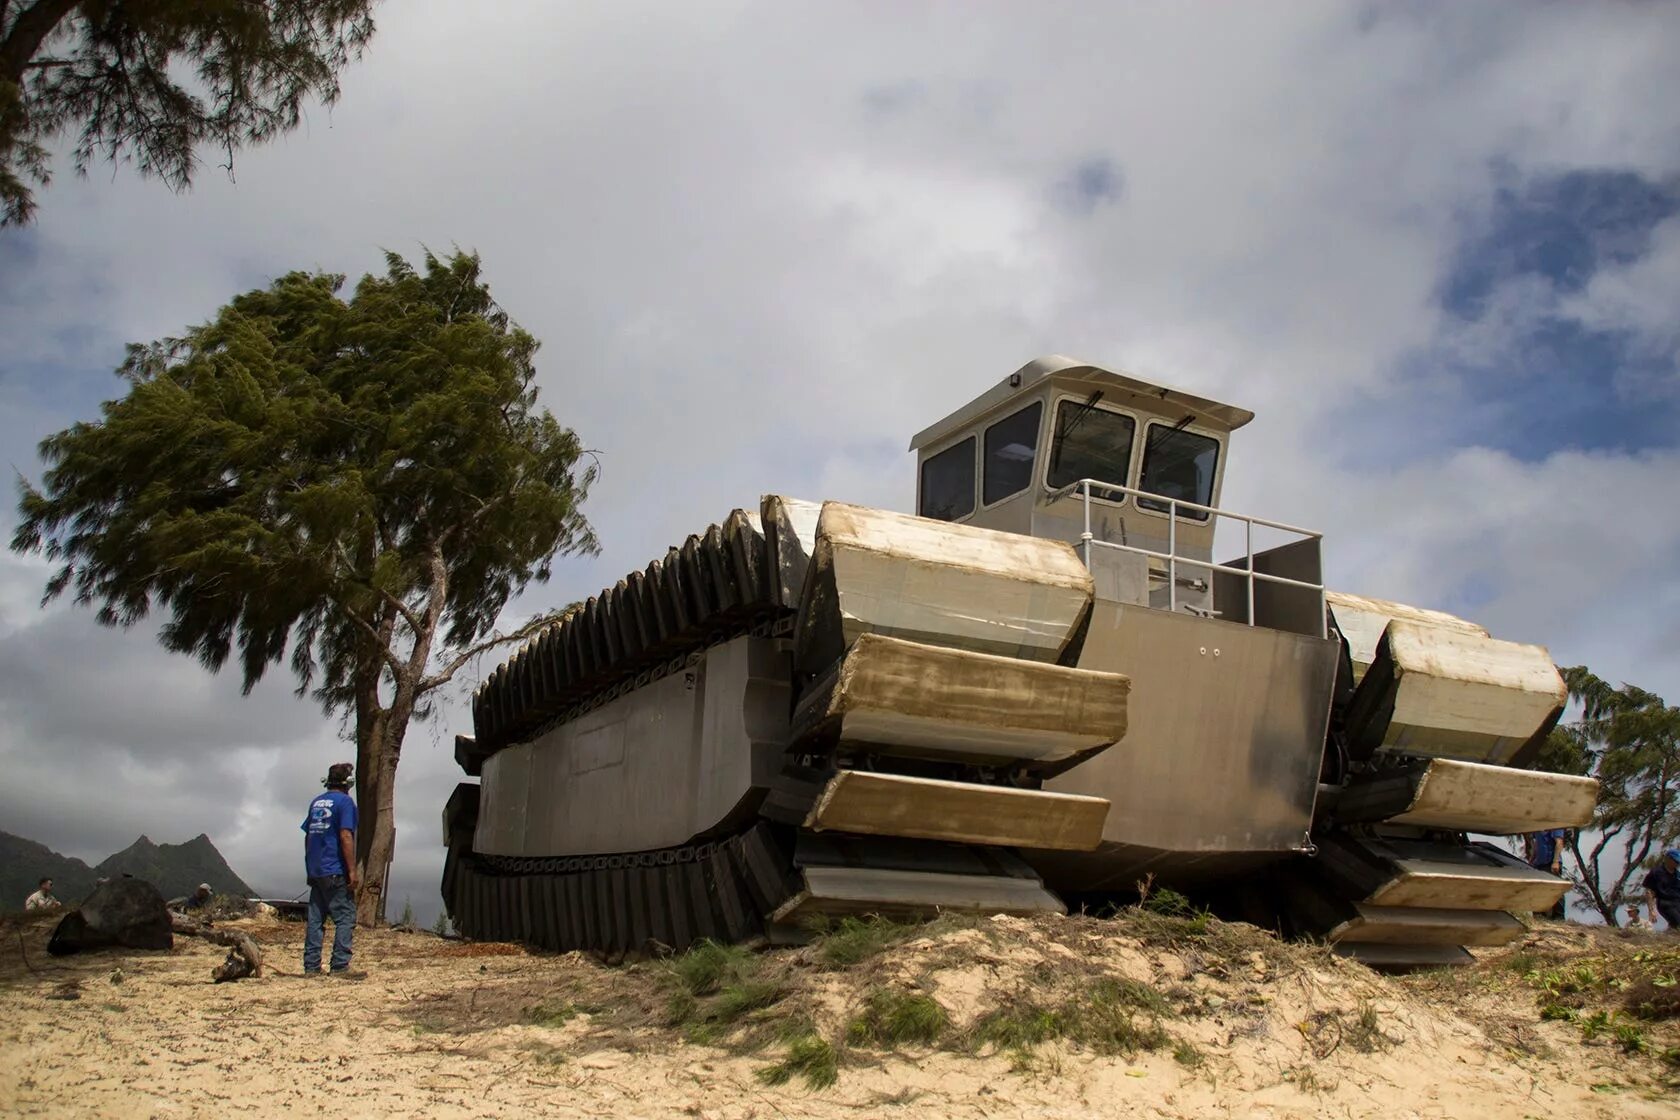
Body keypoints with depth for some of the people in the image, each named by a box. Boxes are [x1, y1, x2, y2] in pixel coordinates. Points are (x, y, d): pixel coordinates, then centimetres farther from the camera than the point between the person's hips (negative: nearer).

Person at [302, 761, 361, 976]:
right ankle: (340, 966, -8)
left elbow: (307, 836, 18)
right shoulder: (344, 802, -7)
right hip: (336, 871, -7)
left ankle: (311, 967, 9)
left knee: (315, 919, 9)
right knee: (345, 918, -4)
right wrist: (352, 871, -15)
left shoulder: (316, 802, 15)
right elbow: (345, 837, -15)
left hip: (315, 872, 7)